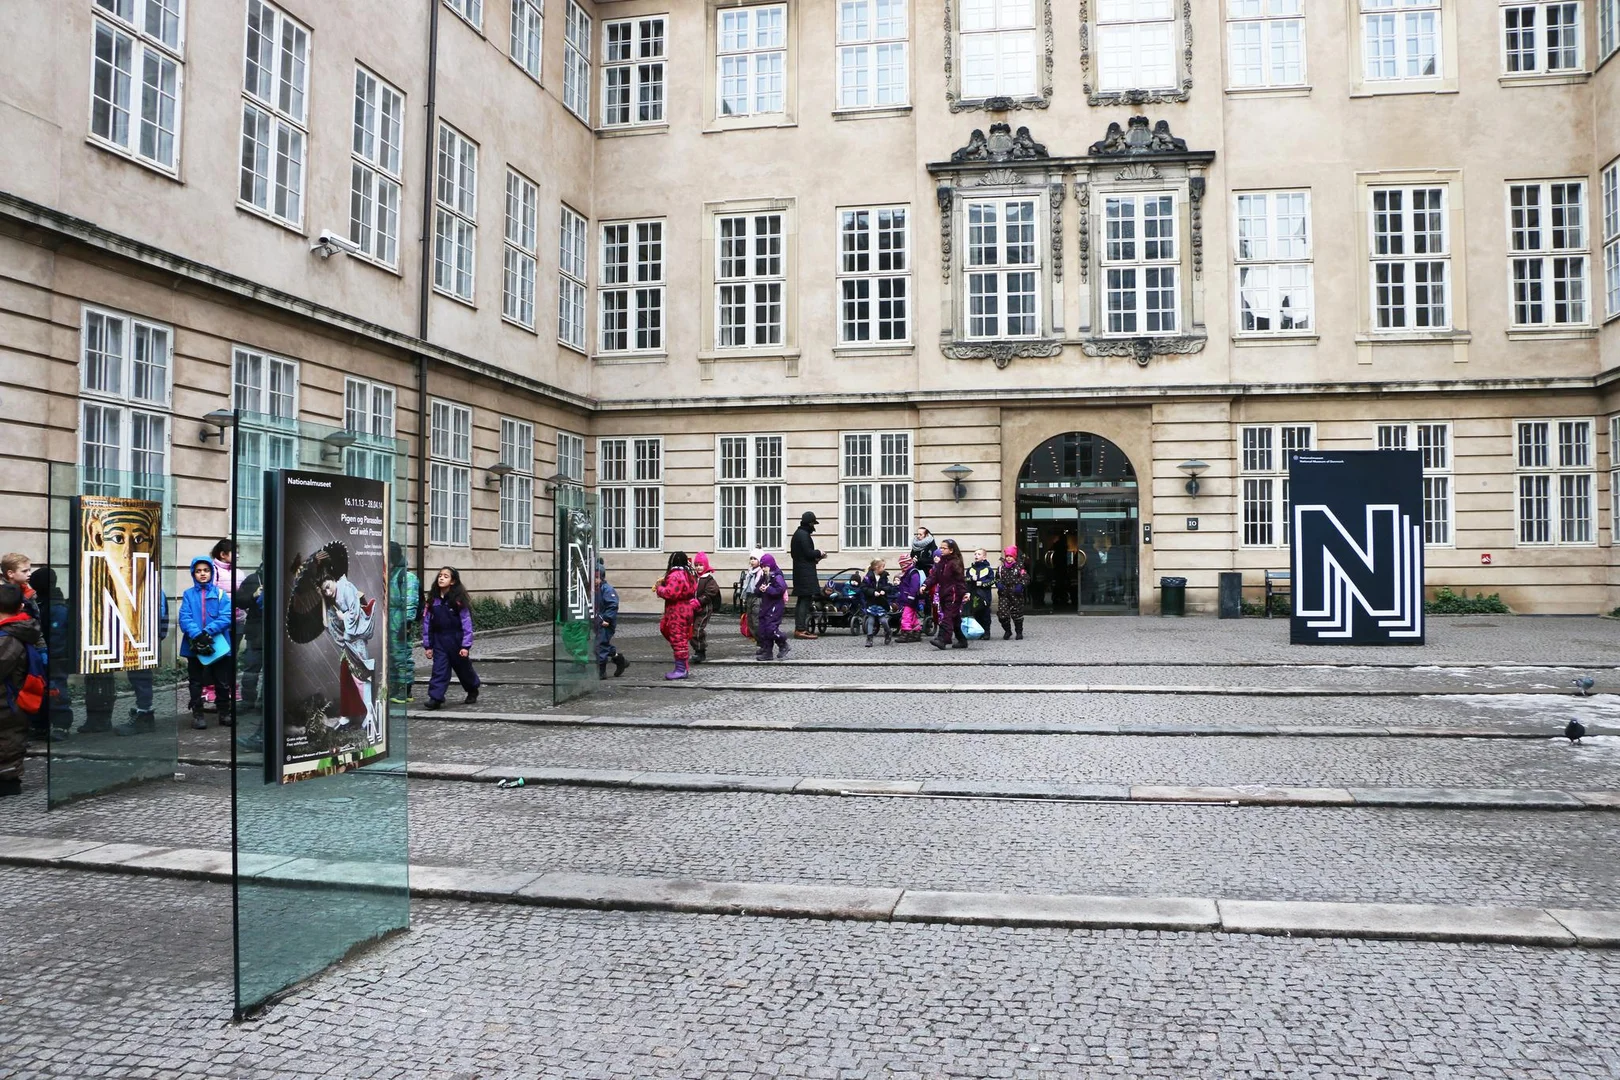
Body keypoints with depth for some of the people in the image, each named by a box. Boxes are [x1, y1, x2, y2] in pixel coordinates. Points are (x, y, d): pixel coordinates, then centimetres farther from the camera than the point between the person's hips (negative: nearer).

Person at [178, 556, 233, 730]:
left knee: (222, 682, 8)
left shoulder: (220, 593, 1)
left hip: (218, 644, 0)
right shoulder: (188, 594, 3)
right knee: (196, 682, 11)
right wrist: (197, 635, -25)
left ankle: (225, 713, 20)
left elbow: (227, 616, -10)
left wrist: (208, 632, -23)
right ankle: (197, 714, 21)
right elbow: (184, 618, -9)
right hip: (193, 646, 0)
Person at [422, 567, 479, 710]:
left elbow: (466, 623, -12)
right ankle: (435, 698, -5)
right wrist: (428, 645, 3)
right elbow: (427, 623, 4)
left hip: (456, 640, -2)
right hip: (439, 641, 2)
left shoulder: (458, 601, -12)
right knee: (439, 670, -5)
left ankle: (473, 691, 36)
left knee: (463, 668, 14)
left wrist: (466, 646, -15)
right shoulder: (432, 600, 0)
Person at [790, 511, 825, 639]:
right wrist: (818, 553, -2)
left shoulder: (798, 533, 18)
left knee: (802, 600, 14)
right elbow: (808, 552, -22)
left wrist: (815, 557, 16)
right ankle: (801, 629, -12)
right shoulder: (804, 535, -14)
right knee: (806, 600, -10)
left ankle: (799, 628, 17)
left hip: (800, 571, 11)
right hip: (806, 572, -11)